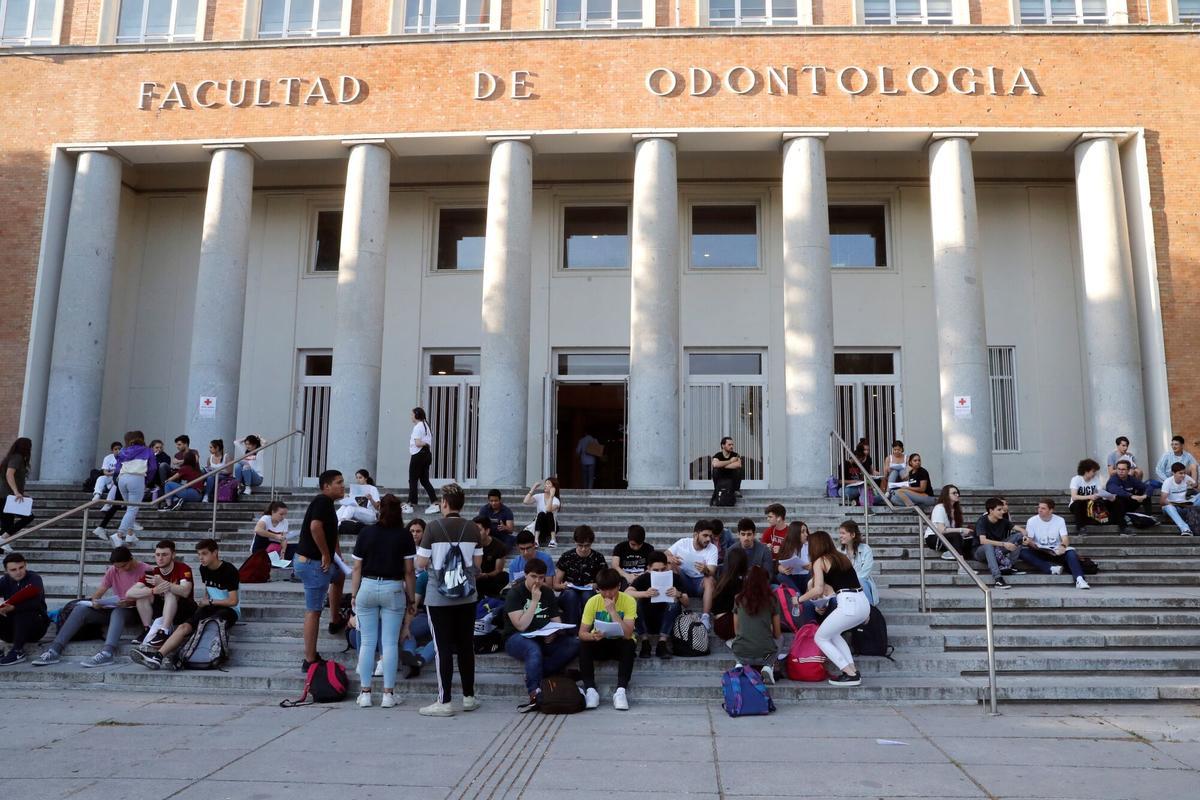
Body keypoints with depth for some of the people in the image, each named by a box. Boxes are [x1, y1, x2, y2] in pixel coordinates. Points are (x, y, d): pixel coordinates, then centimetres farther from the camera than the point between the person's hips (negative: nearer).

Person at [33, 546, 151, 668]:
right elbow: (99, 592, 5)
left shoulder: (145, 570, -9)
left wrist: (130, 602, -31)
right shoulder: (112, 571, 8)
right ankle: (55, 650, -21)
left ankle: (107, 653, -57)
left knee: (118, 611, -39)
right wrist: (94, 600, -18)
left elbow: (148, 599, -15)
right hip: (114, 609, 6)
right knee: (80, 609, -14)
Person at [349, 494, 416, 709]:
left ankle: (365, 693, 12)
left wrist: (354, 595, 9)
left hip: (368, 588, 1)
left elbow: (357, 568, 1)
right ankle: (388, 694, 5)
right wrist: (412, 599, 5)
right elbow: (409, 571, -3)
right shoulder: (404, 536, -3)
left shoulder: (365, 533, 0)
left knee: (367, 642, 8)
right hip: (393, 589, -1)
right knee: (390, 643, 3)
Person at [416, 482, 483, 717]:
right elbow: (477, 564, 4)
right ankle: (469, 697, 21)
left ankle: (444, 702, 4)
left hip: (439, 596, -3)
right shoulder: (472, 529, -1)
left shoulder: (434, 527, -11)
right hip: (467, 596, 4)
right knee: (466, 645, 12)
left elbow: (421, 563, -10)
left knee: (443, 647, 1)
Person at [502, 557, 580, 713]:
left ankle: (534, 675, -22)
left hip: (544, 639, 6)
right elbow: (521, 626, -18)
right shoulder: (515, 593, -8)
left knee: (575, 643, -20)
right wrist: (534, 601, -19)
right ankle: (535, 696, -43)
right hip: (516, 639, -6)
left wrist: (553, 633, -14)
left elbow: (556, 621, 10)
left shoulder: (548, 593, 10)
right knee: (534, 651, -40)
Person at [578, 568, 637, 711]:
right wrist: (592, 636, -39)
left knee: (629, 644, -34)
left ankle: (621, 690, -32)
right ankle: (590, 689, -25)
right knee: (583, 644, -29)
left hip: (620, 643, -1)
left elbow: (627, 634, -30)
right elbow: (582, 633, -16)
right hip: (600, 643, 2)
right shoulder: (593, 602, -13)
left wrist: (612, 611, -33)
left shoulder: (629, 601, -19)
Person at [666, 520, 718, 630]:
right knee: (671, 565, -26)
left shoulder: (712, 549, -12)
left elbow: (711, 573, -23)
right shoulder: (683, 543, -8)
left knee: (710, 580, -33)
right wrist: (670, 558, -34)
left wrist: (705, 571, -48)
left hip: (700, 582, -1)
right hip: (682, 582, 1)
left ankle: (705, 617, -33)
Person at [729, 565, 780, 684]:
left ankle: (741, 665, 3)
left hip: (741, 654, 2)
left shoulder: (739, 600, 6)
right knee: (780, 638, 28)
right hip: (765, 654, -2)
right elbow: (777, 634, 11)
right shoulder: (771, 601, 2)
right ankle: (768, 666, 1)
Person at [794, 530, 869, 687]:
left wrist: (800, 599, 6)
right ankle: (853, 670, 17)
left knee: (820, 638, 9)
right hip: (864, 603, 8)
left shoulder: (820, 561, 2)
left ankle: (850, 674, 2)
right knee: (832, 633, 27)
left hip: (848, 604, -8)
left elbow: (818, 590, -8)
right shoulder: (841, 558, 21)